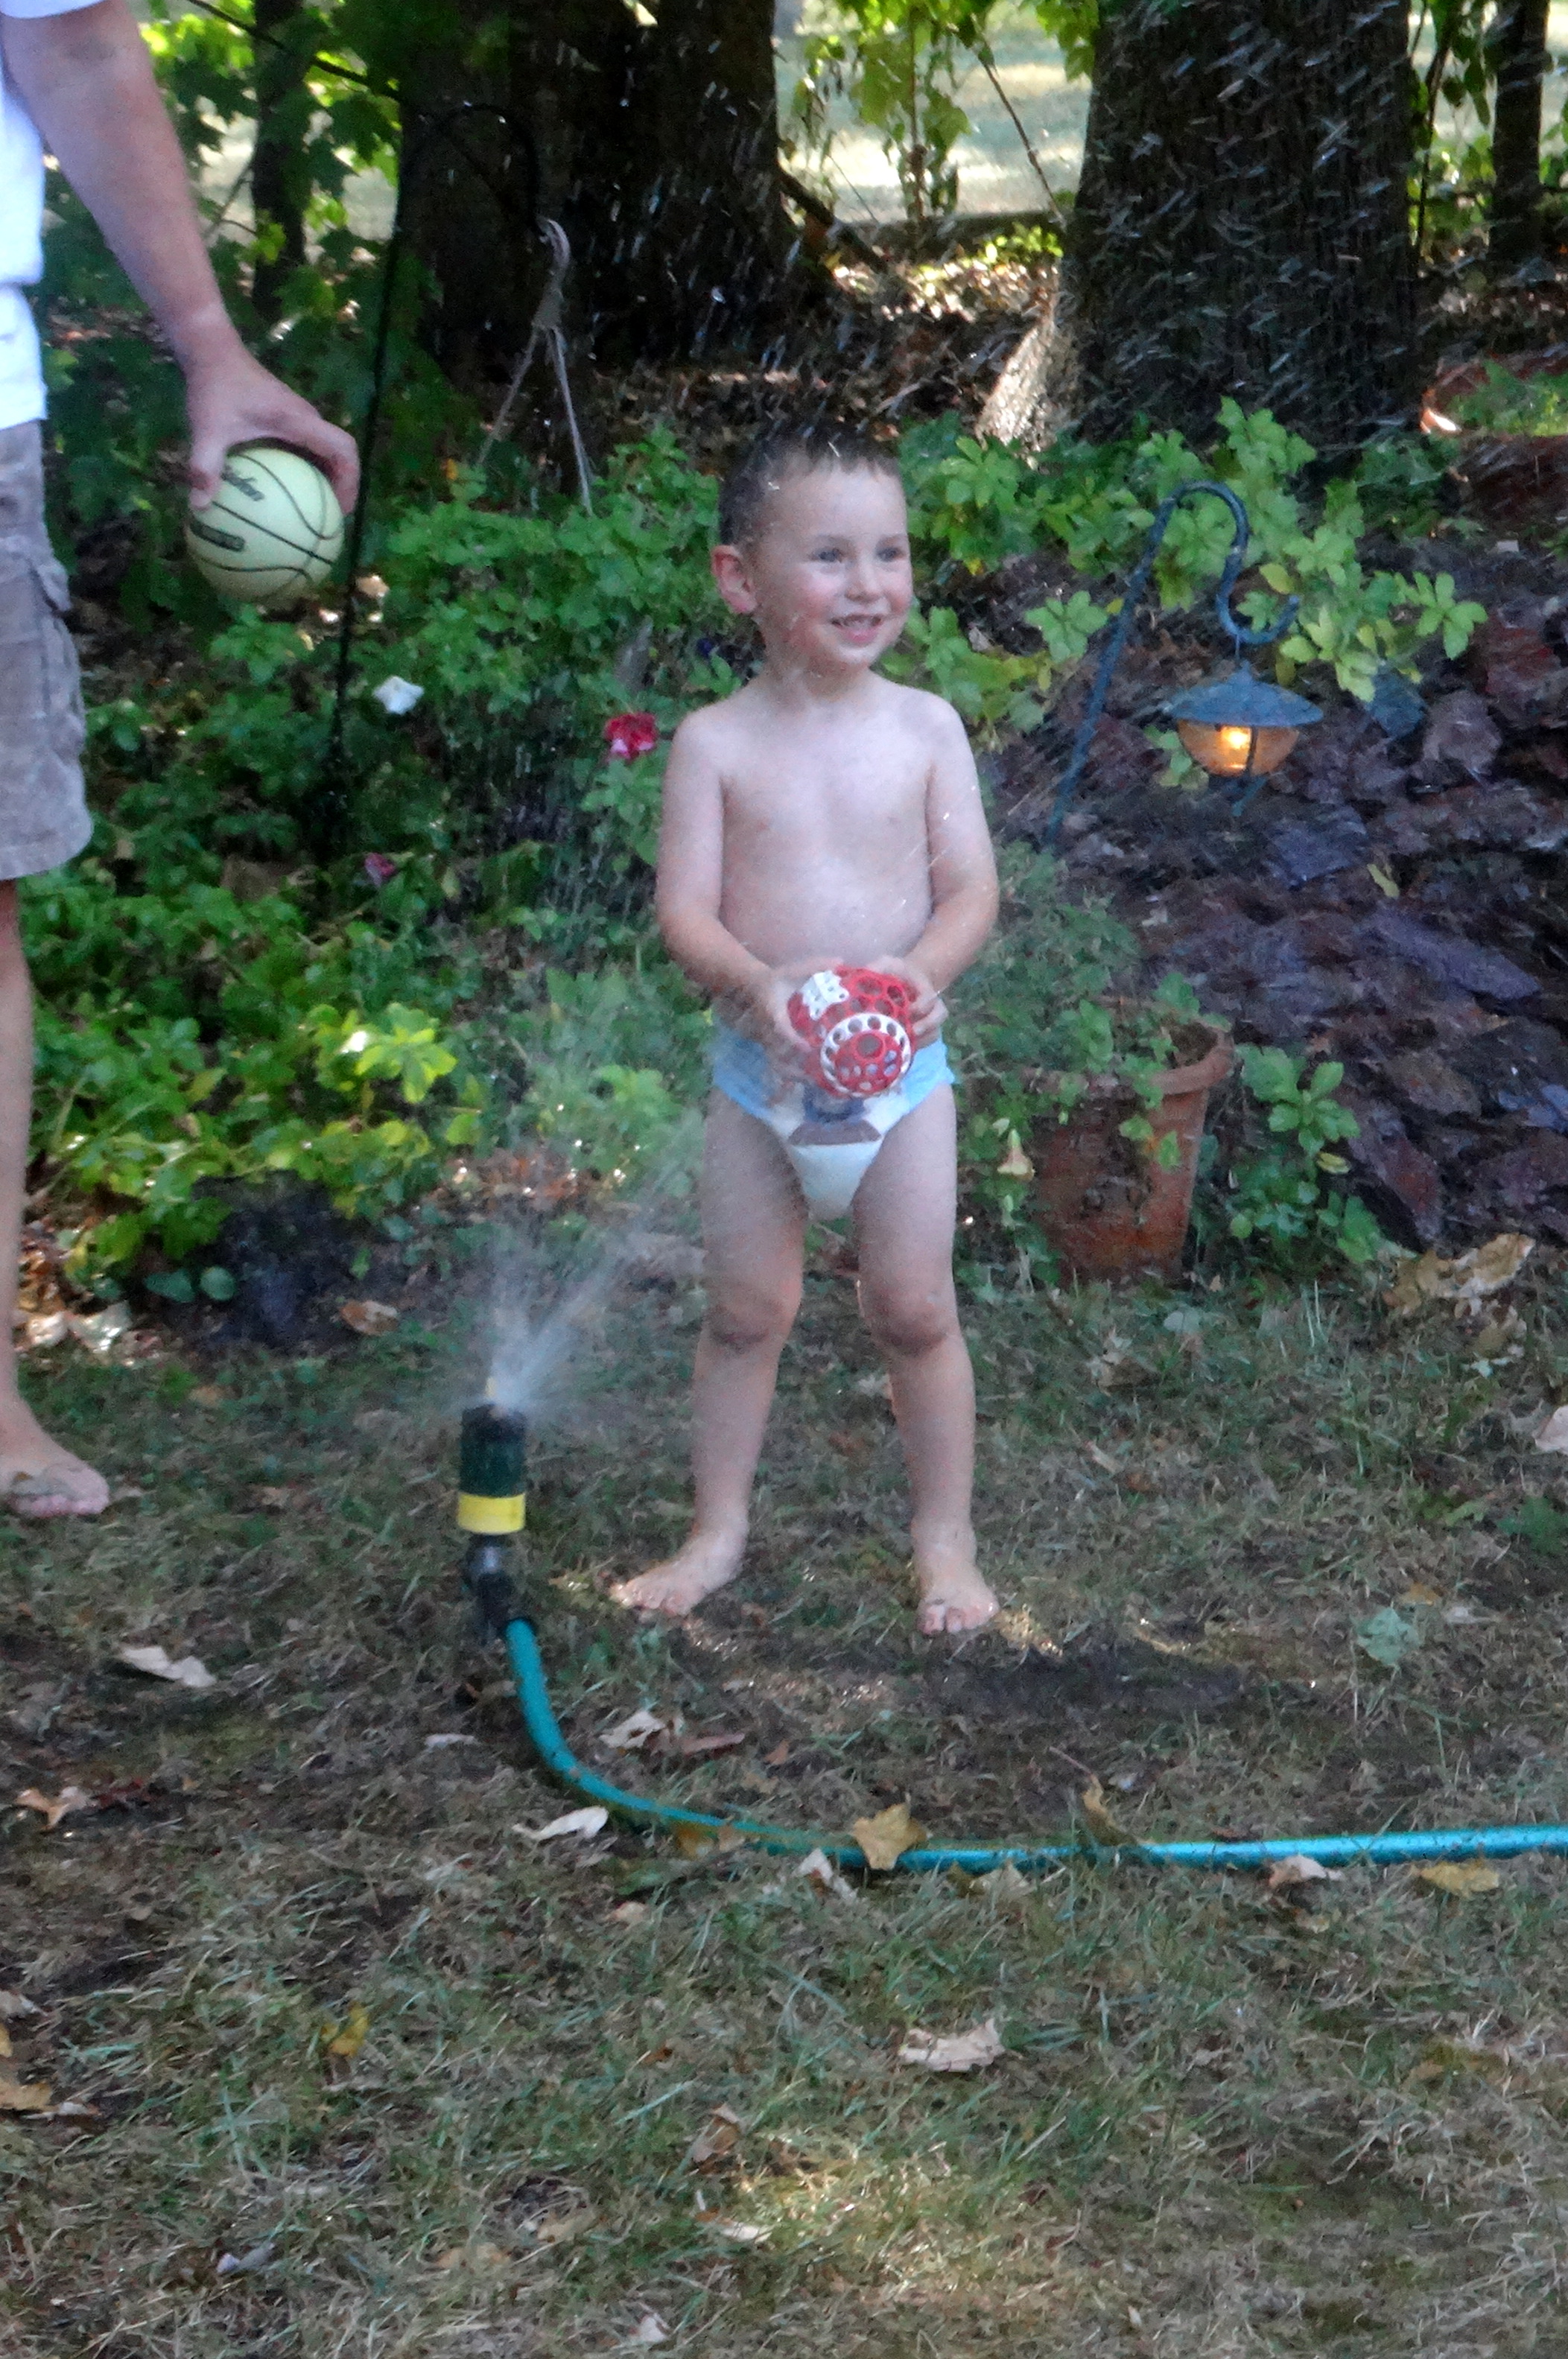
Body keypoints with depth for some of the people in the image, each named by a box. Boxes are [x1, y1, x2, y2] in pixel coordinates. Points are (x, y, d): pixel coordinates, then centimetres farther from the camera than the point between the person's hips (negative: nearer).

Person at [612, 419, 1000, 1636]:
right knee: (747, 1310, 9)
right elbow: (685, 910, -9)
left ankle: (946, 1539, 19)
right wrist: (758, 985, -28)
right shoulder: (716, 743, -5)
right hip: (759, 1065, 0)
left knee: (914, 1308, 4)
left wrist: (919, 972, -24)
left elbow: (972, 891, -4)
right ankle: (719, 1532, 24)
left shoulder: (926, 728, -2)